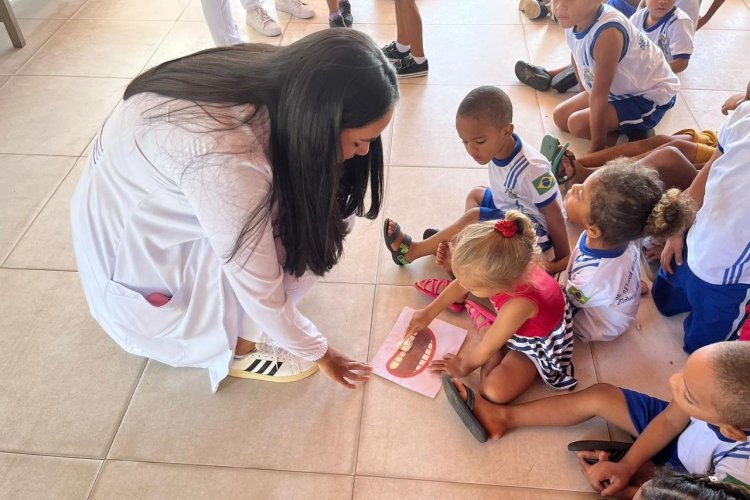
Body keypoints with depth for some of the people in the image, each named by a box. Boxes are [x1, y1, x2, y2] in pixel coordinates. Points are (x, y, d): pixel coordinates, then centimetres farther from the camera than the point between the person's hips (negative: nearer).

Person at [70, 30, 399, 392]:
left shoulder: (281, 88, -19)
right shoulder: (229, 166, -40)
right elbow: (260, 292, -25)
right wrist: (317, 352, -11)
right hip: (126, 235, -7)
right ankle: (237, 347, 0)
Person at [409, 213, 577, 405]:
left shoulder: (518, 305, -47)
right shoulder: (503, 268, -30)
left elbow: (487, 349, -26)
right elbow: (461, 285, -6)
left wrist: (463, 366, -7)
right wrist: (429, 313, 2)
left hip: (539, 345, -5)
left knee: (495, 391, -22)